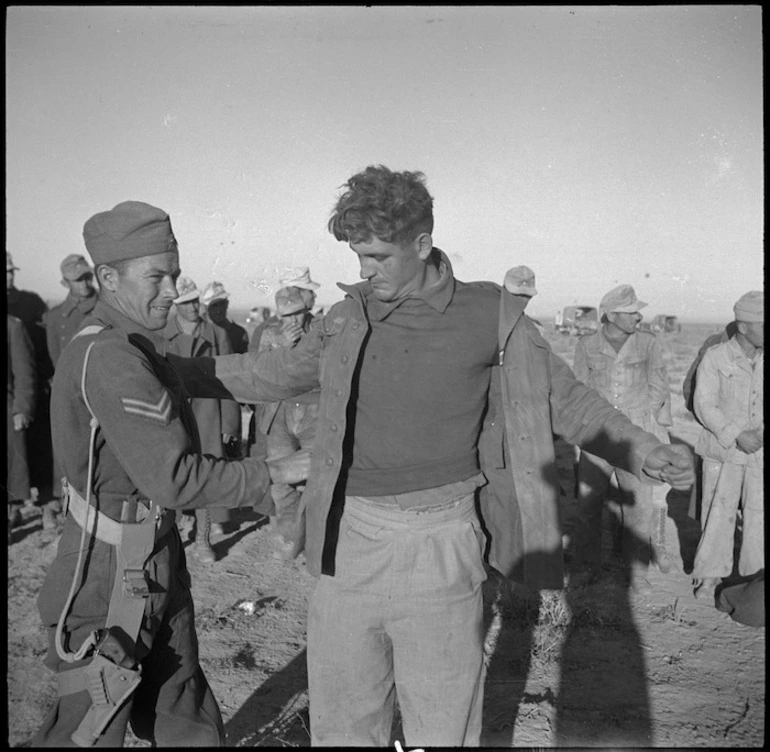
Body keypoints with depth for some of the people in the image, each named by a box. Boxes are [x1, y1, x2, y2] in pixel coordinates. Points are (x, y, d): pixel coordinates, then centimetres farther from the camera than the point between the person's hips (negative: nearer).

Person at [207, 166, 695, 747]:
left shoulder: (492, 314, -3)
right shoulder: (347, 317, 5)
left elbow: (567, 399, 5)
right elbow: (279, 372, 20)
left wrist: (646, 453, -7)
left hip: (441, 544, -2)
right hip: (350, 538, 3)